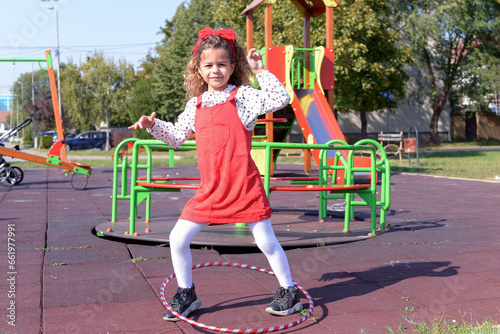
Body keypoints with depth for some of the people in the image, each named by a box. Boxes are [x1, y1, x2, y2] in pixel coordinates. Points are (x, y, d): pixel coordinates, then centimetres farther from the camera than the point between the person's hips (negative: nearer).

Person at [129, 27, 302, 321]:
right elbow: (177, 136, 23)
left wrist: (260, 71, -12)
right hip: (210, 189, 5)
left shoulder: (242, 96, -2)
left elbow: (281, 99, -13)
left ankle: (289, 292, 25)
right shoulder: (196, 105, 12)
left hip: (244, 186, -4)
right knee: (178, 239, 2)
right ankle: (187, 294, 22)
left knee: (266, 242, 4)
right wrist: (154, 125, 9)